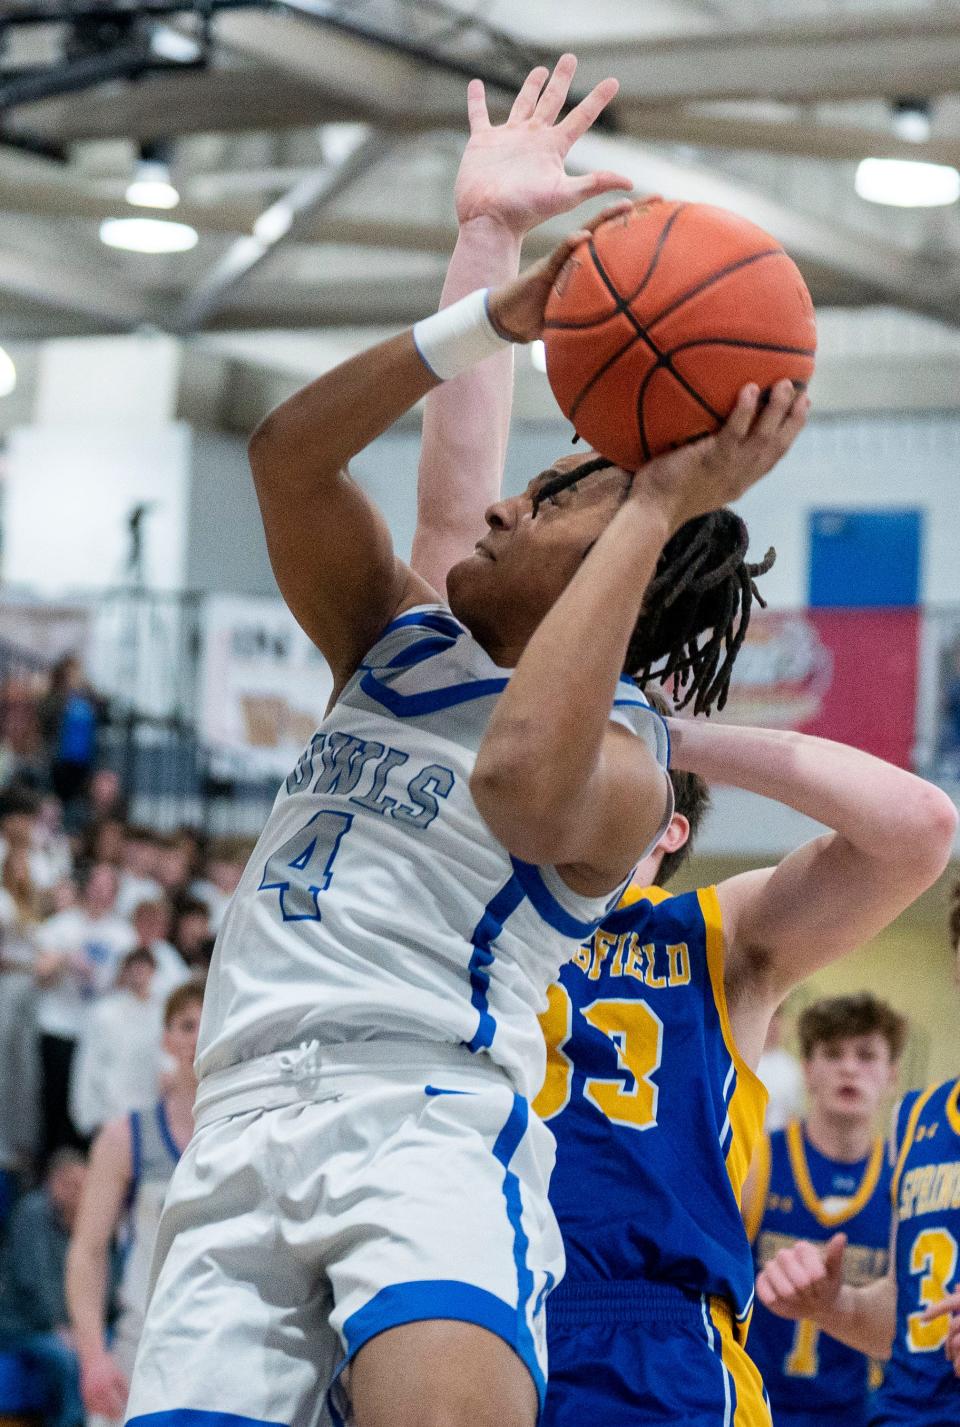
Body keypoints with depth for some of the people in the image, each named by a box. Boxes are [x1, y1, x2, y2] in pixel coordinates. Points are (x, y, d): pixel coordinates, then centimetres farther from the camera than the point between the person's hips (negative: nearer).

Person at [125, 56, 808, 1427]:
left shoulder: (623, 759, 4)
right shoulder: (397, 645, 24)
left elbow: (522, 781, -21)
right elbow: (287, 453, 11)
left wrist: (654, 509, -14)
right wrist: (499, 317, 3)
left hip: (430, 1115, -6)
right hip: (244, 1123, 6)